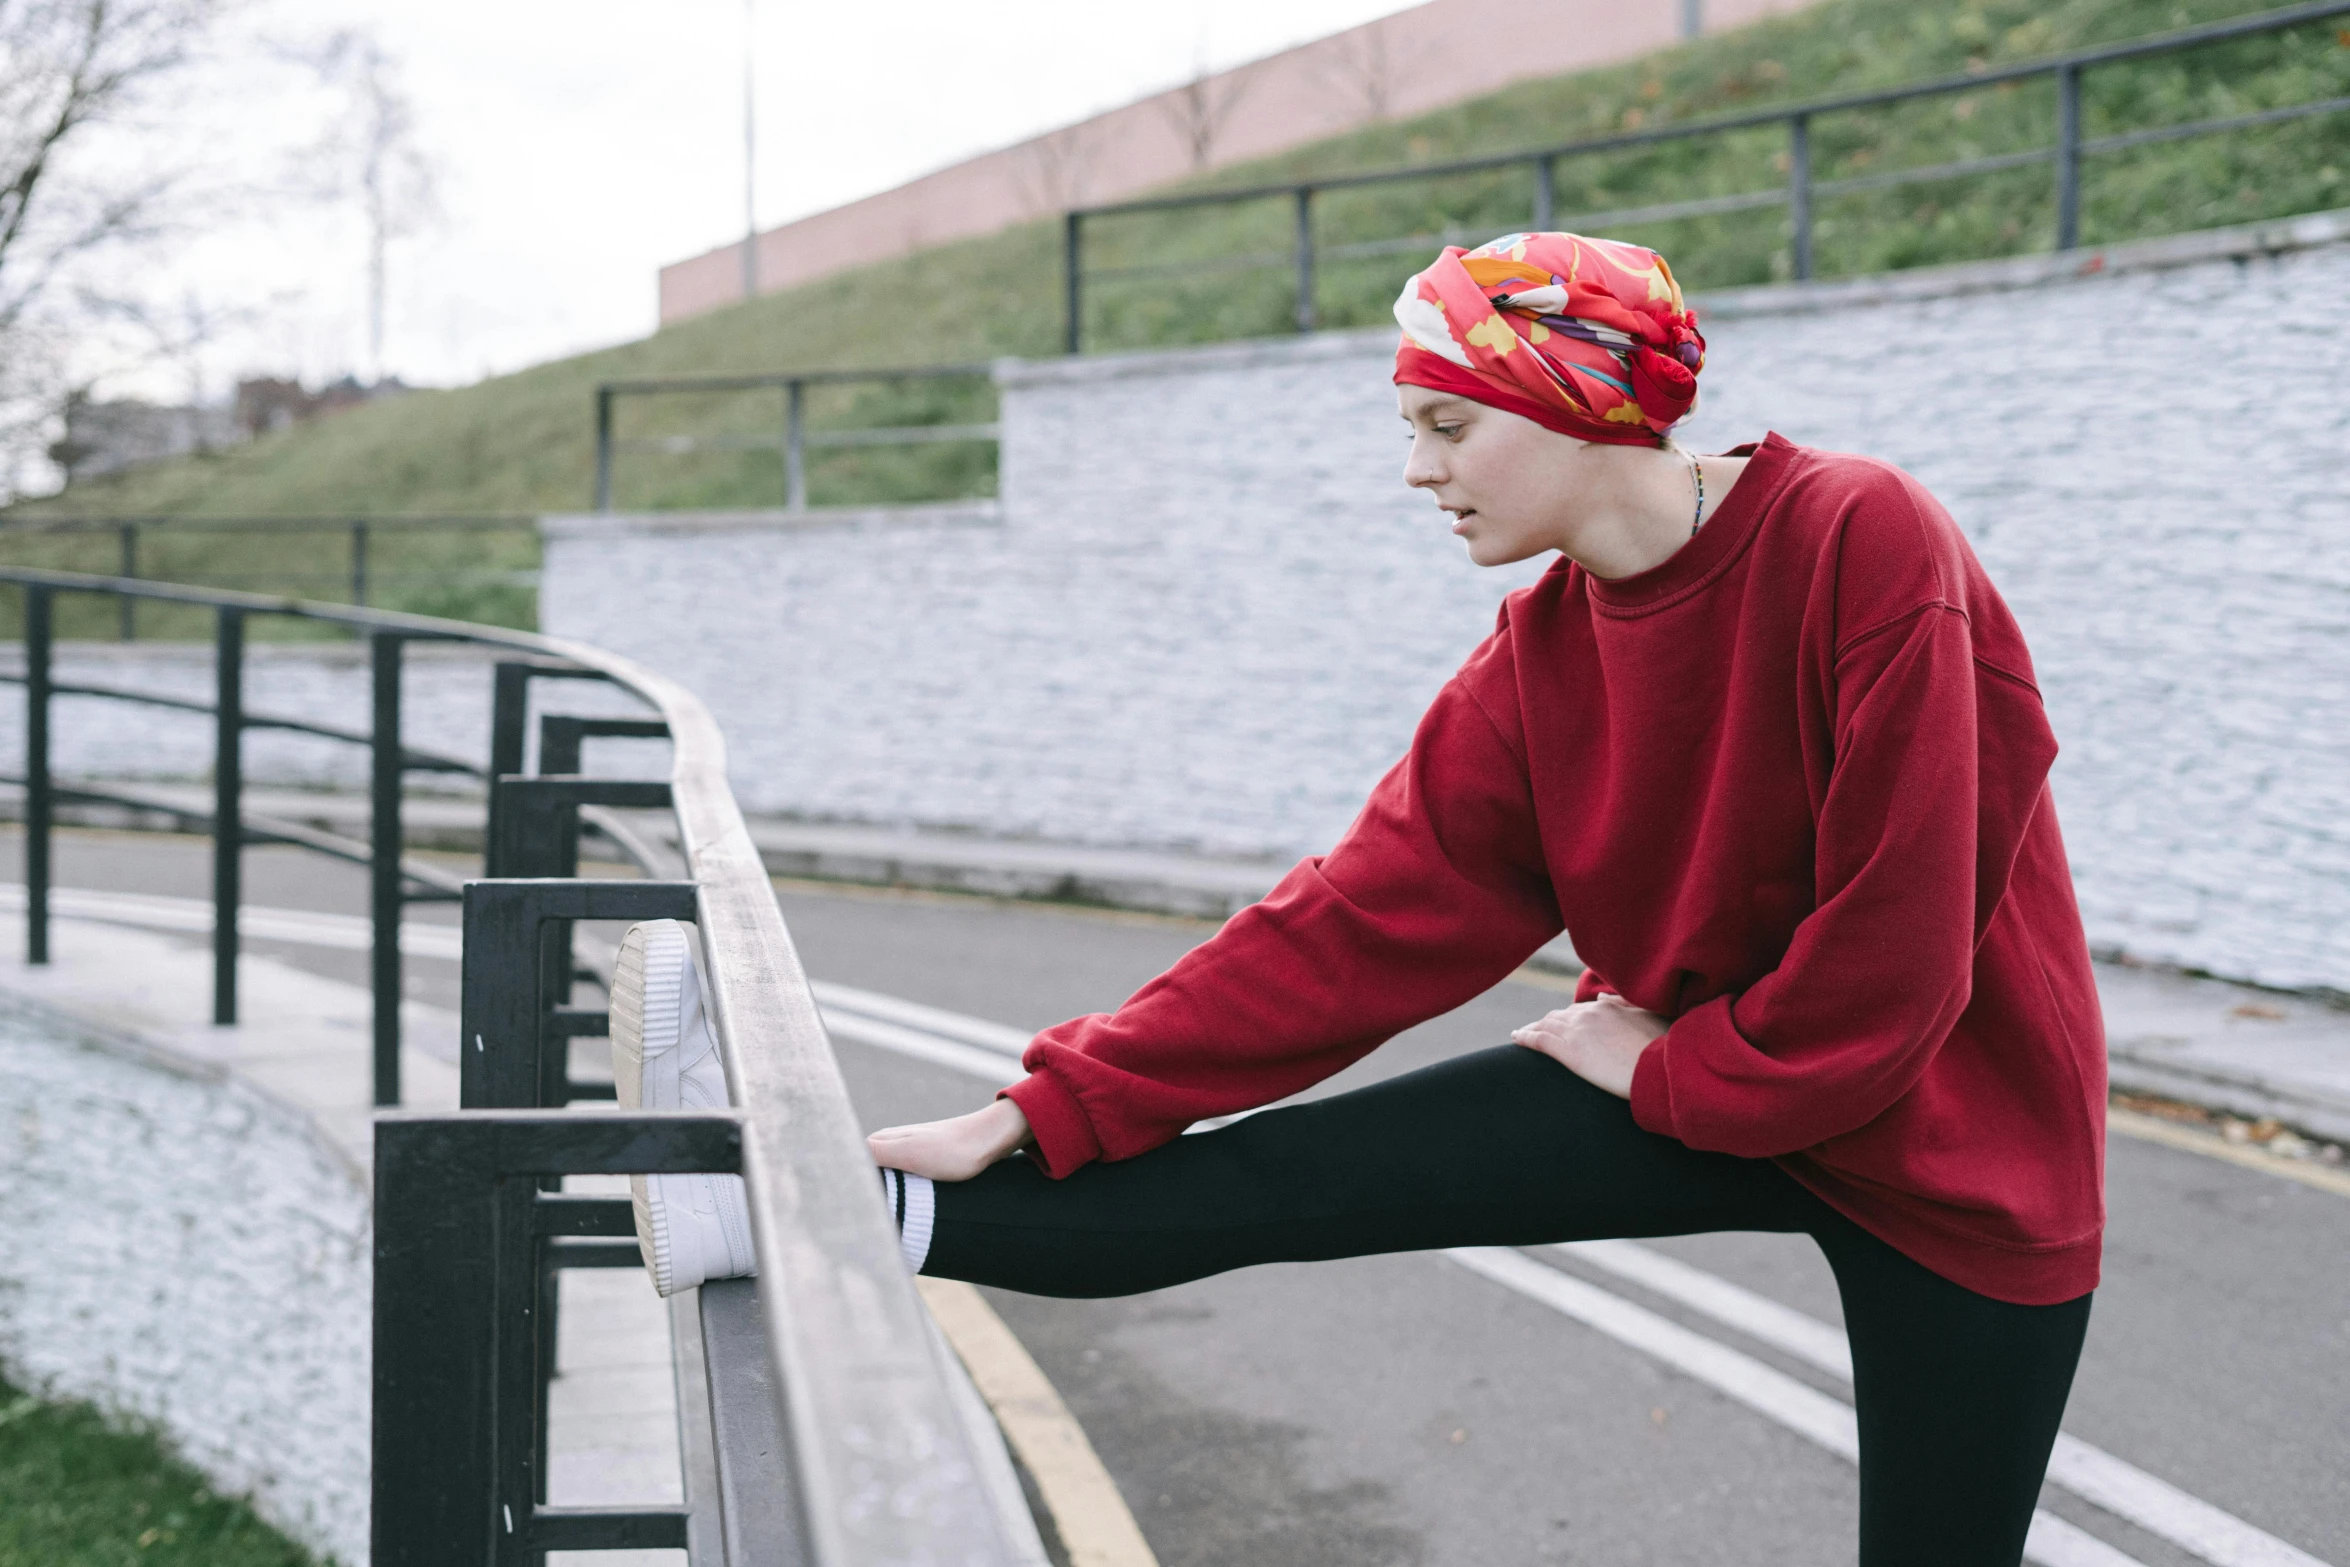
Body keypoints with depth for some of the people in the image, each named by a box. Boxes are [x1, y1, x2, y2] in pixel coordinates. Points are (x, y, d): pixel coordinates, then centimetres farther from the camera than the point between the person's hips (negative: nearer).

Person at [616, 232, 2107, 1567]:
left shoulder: (1861, 540, -23)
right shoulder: (1539, 658, -4)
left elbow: (1899, 934, -24)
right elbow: (1355, 925, -6)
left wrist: (1674, 1073, -10)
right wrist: (1039, 1115, -9)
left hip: (1953, 1149, -4)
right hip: (1684, 1084, 5)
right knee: (1280, 1172, -6)